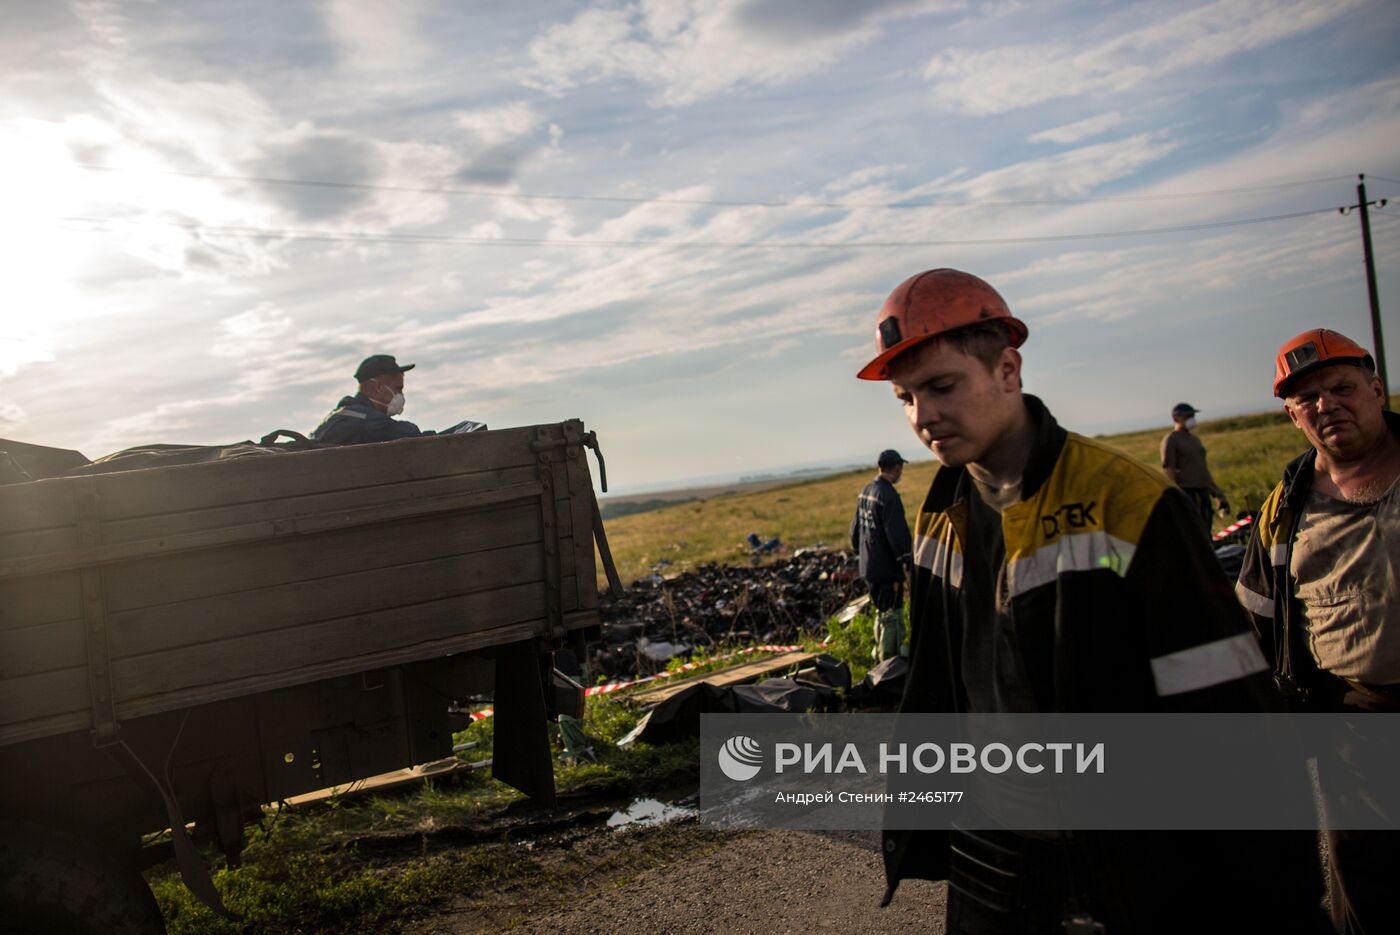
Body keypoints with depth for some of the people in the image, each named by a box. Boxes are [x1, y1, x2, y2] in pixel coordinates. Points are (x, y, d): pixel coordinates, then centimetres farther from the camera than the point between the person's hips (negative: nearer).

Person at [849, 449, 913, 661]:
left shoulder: (865, 492, 9)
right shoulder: (888, 496, -21)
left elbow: (855, 527, 19)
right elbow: (898, 535, -22)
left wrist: (860, 551, 30)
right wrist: (909, 561, -15)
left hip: (868, 565, 9)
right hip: (887, 567, -9)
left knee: (881, 611, 22)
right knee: (892, 616, -1)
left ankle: (880, 656, 33)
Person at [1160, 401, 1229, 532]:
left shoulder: (1195, 439, 22)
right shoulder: (1170, 439, -5)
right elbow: (1167, 468, -13)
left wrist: (1216, 491, 22)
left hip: (1203, 490, 9)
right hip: (1186, 491, -9)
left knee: (1205, 533, 8)